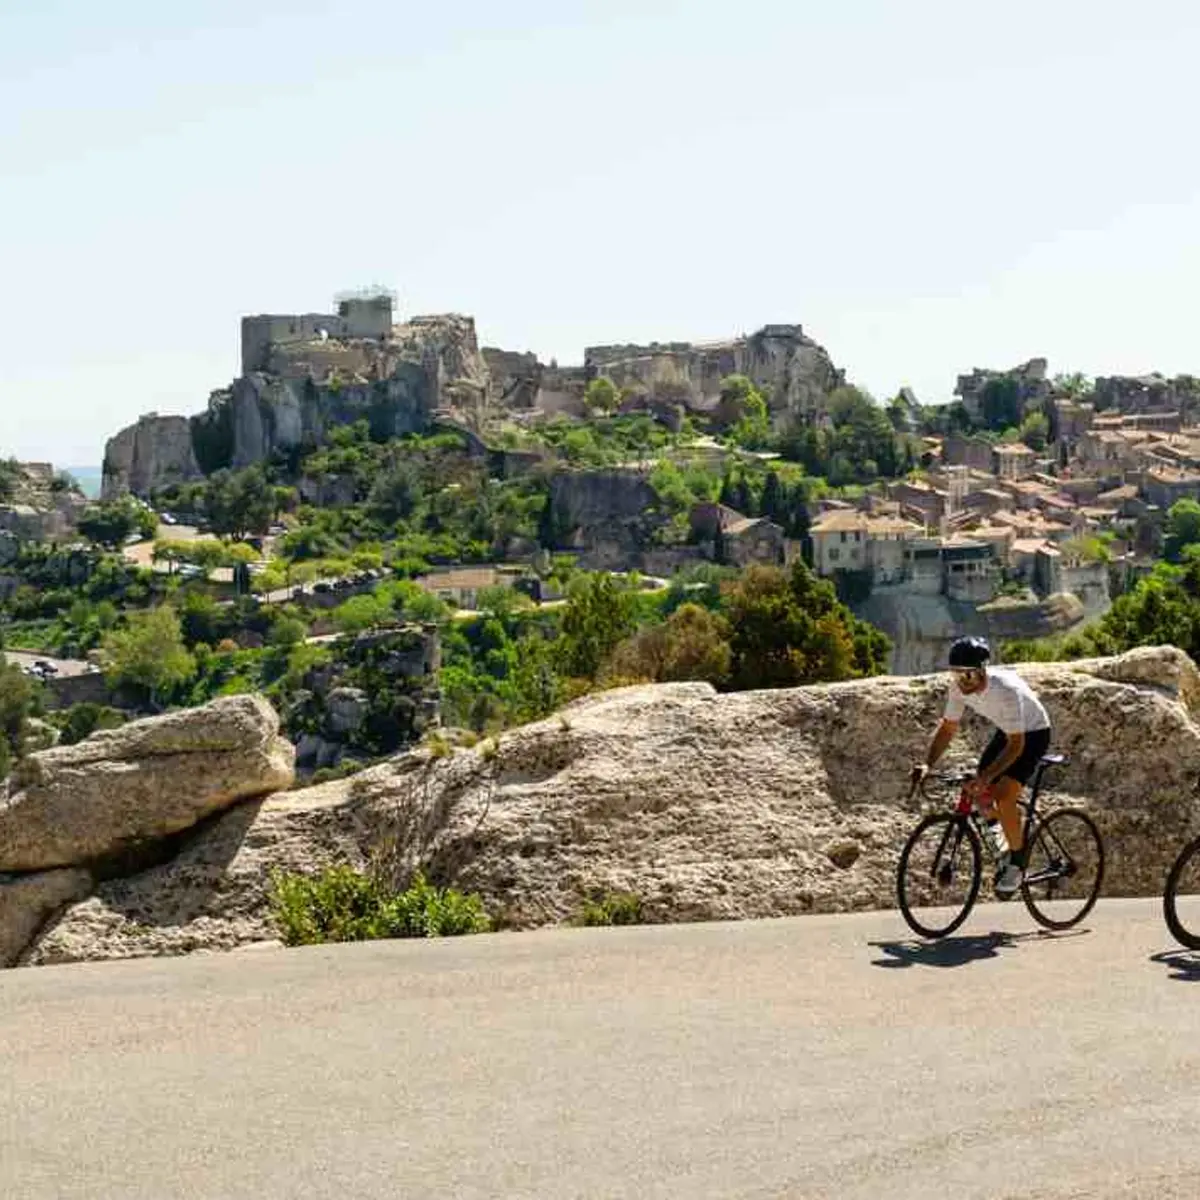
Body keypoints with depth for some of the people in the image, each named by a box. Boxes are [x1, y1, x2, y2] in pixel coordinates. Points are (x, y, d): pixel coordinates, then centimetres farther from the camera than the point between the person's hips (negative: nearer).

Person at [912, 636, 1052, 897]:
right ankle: (1015, 845, 23)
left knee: (1003, 796, -23)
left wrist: (986, 776, -45)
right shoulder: (959, 687, -19)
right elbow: (948, 728, -8)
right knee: (978, 793, -2)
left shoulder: (1006, 690, -38)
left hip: (1033, 734, -7)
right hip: (1006, 731, 7)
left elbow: (1016, 745, -36)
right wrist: (927, 764, -21)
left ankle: (1017, 863, -4)